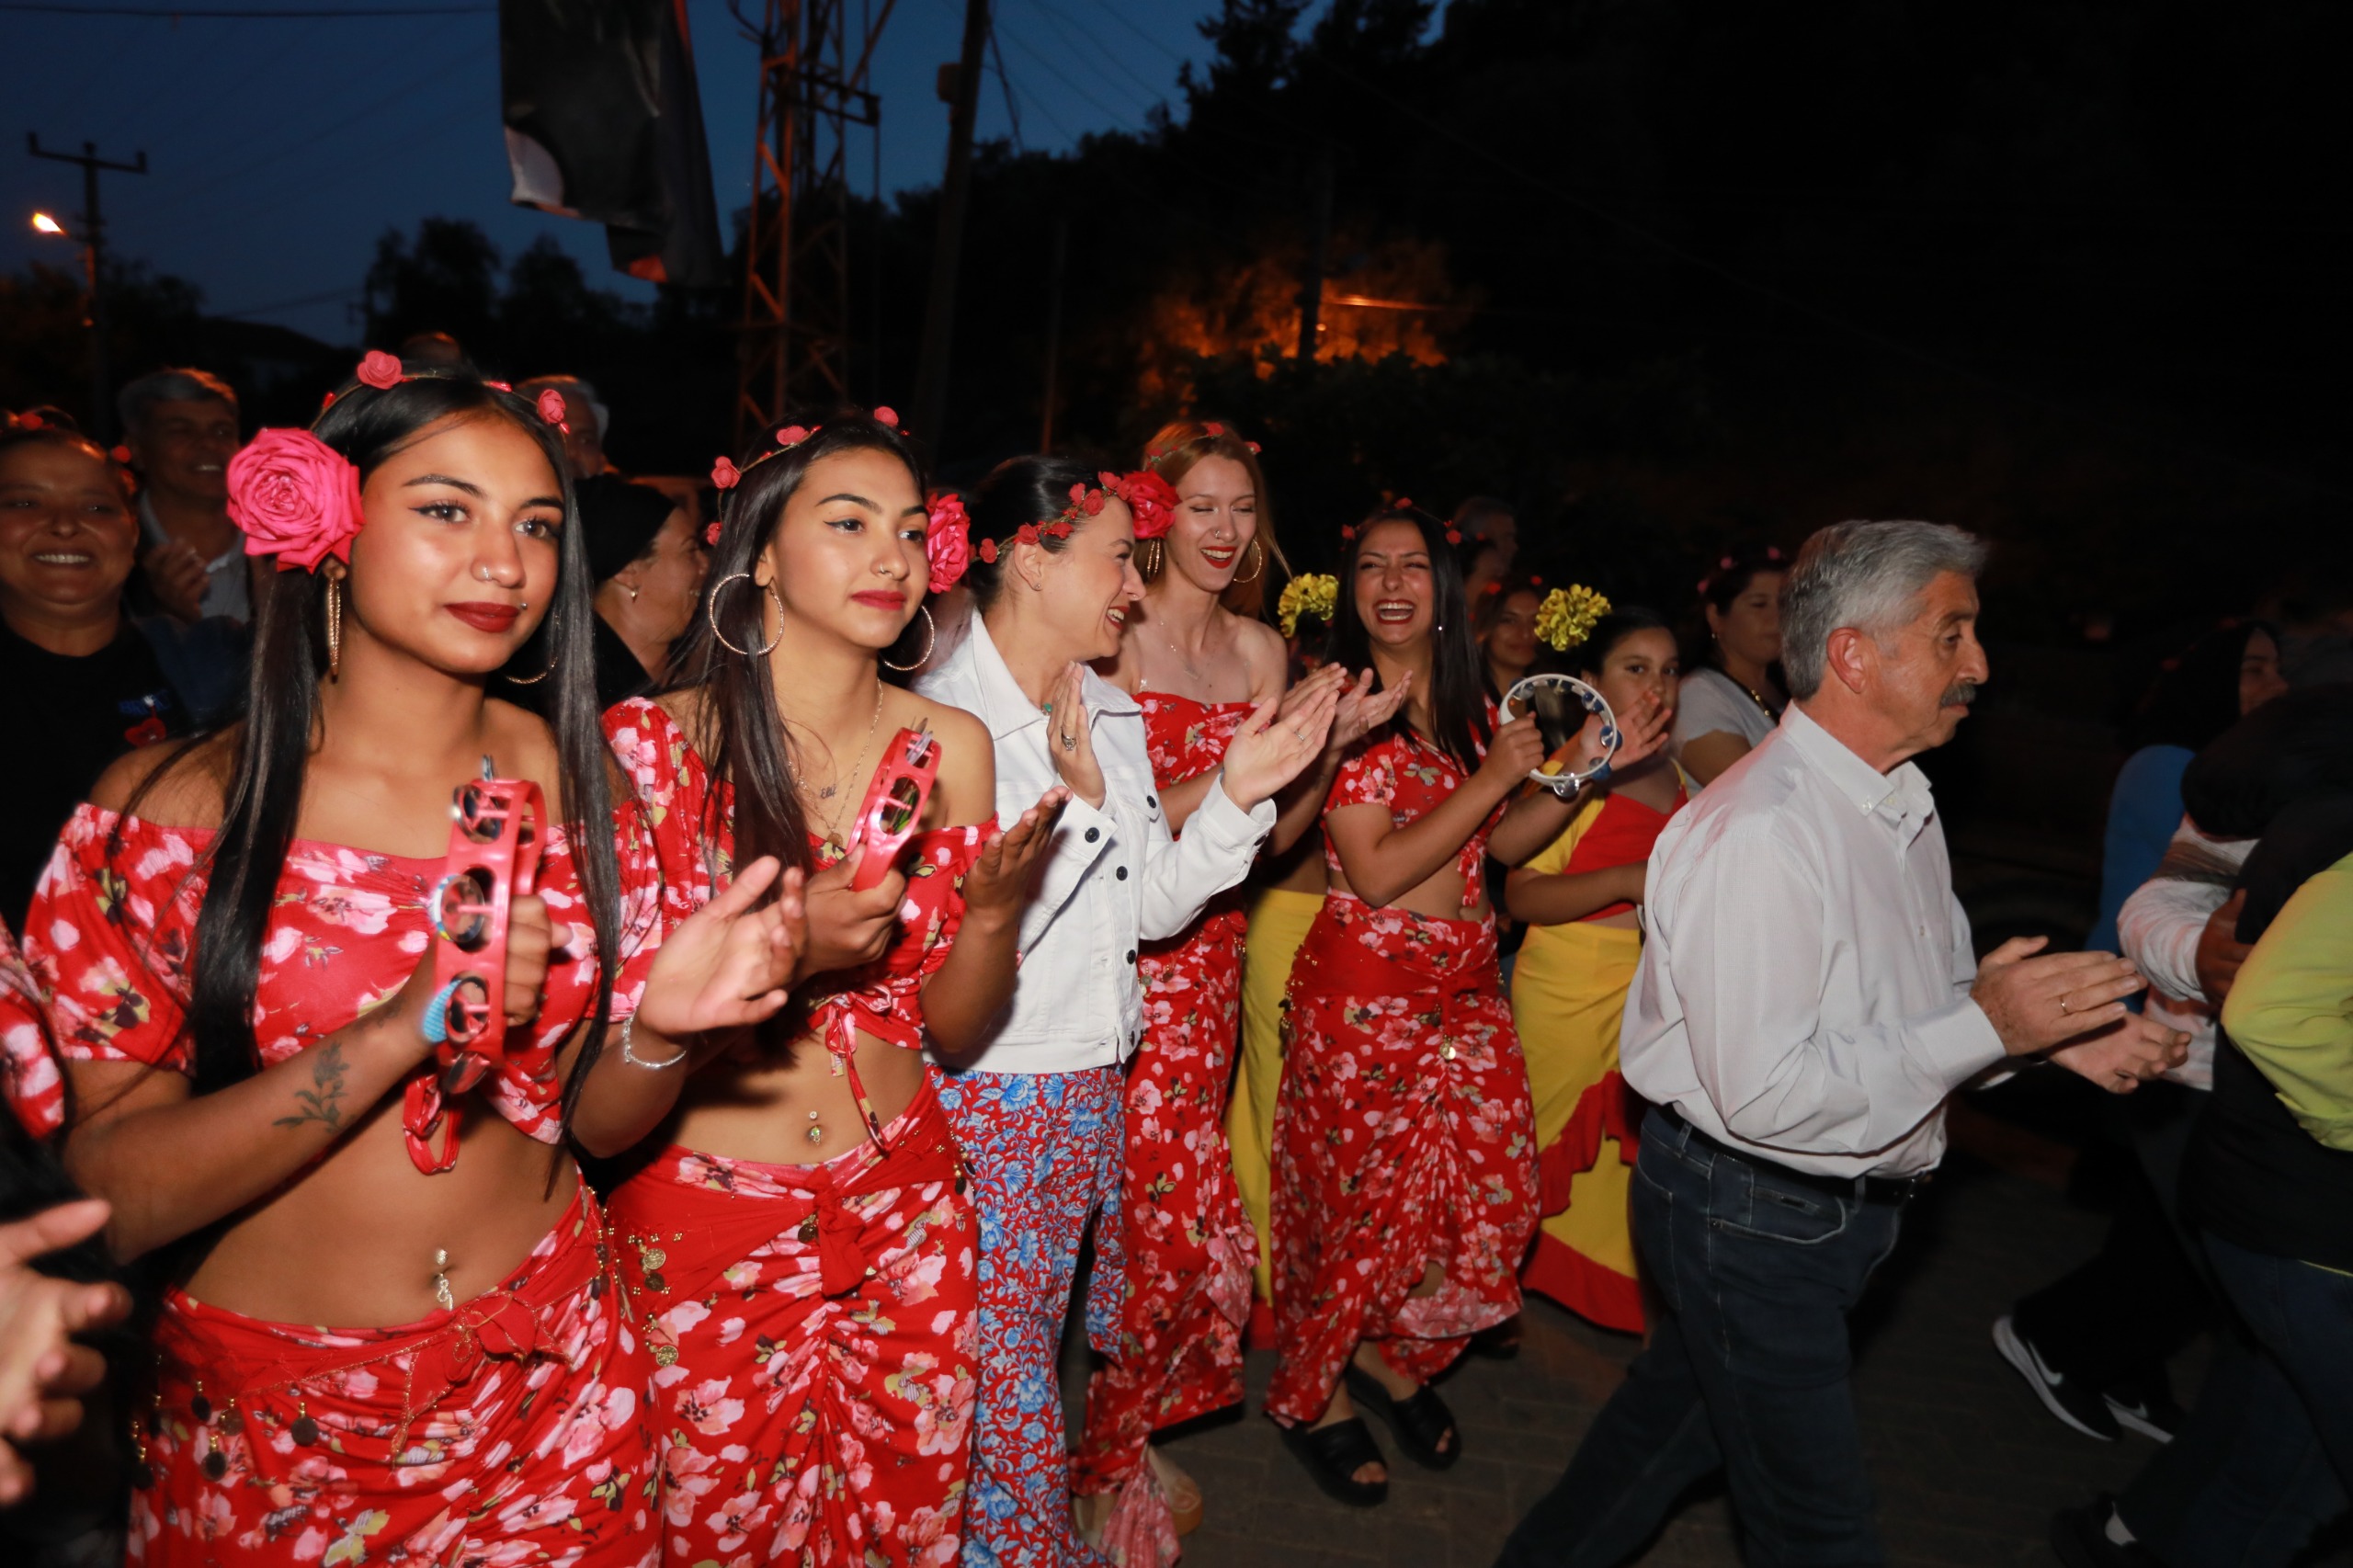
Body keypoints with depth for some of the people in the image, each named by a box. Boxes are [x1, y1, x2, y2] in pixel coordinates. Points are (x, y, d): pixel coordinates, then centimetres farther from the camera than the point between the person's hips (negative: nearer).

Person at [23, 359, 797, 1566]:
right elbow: (112, 1195, -16)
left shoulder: (573, 779, -7)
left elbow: (591, 1118, -1)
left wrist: (663, 1024, -22)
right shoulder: (168, 810, -13)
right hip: (266, 1417, -2)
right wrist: (411, 1024, -29)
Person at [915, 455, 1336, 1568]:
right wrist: (1074, 800, -24)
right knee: (1003, 1374, 6)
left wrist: (1237, 796, -2)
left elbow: (1148, 908, 8)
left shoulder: (1110, 713, 8)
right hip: (986, 1100, -7)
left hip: (1094, 1089, 7)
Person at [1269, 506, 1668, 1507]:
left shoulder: (1470, 708, 9)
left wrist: (1582, 769, 3)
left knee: (1493, 1185, 9)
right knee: (1364, 1191, 6)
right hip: (1364, 985, -6)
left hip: (1465, 983, 7)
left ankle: (1389, 1354, 34)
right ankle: (1312, 1392, 31)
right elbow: (1376, 872, -17)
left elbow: (1503, 845, 15)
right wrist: (1491, 779, -15)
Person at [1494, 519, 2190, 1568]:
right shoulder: (1761, 830, -27)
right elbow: (1761, 1094, -30)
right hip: (1748, 1216, -9)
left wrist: (2052, 1028, -3)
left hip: (1840, 1205, 9)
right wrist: (1986, 1027, -26)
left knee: (1677, 1409, 25)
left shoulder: (1901, 803, 6)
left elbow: (1918, 1003, 16)